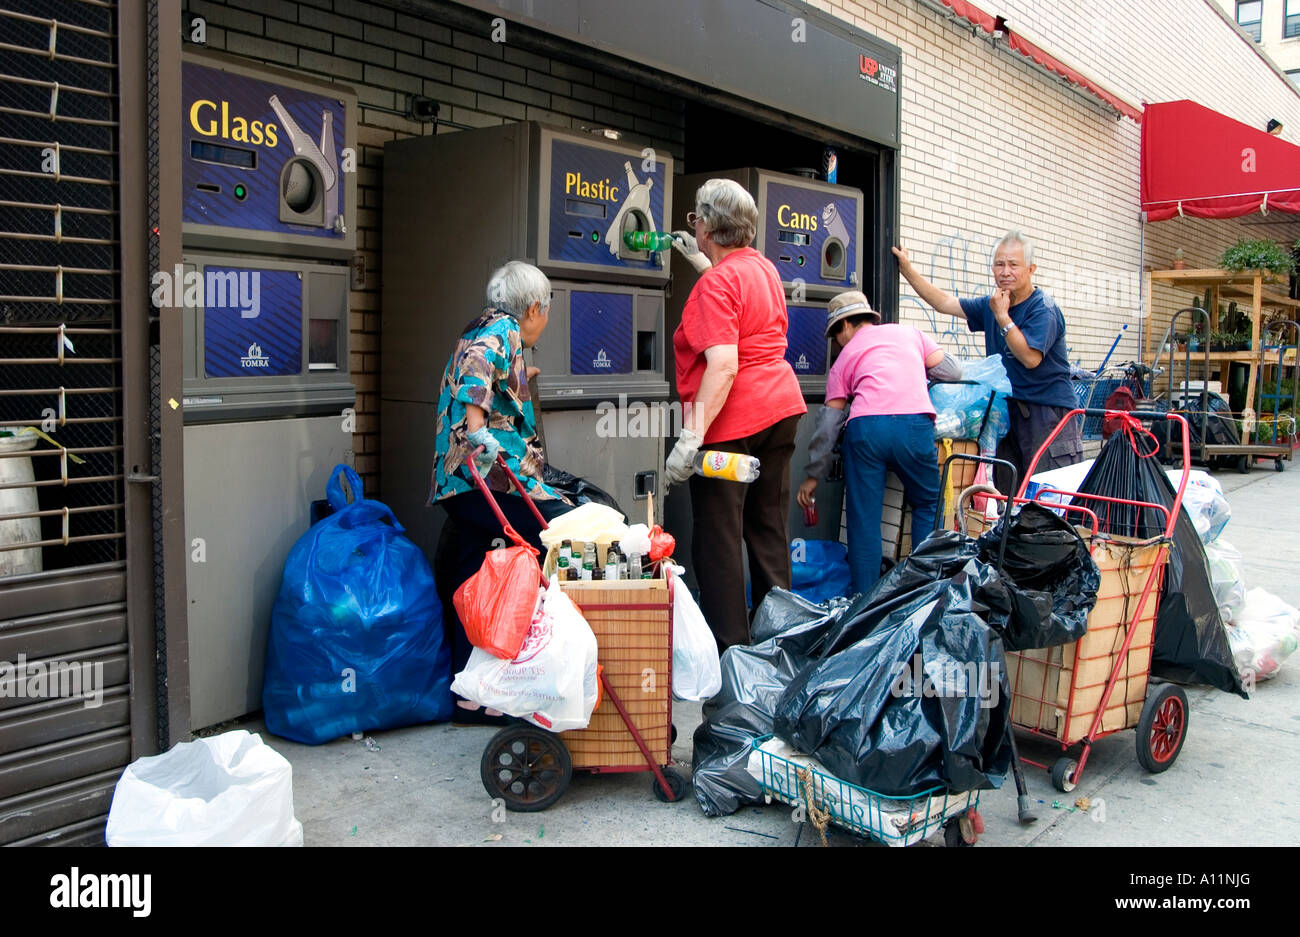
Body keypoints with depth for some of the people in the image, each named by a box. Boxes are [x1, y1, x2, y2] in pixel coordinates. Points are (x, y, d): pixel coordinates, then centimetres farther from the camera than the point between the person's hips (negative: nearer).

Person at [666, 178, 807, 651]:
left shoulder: (716, 284, -15)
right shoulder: (763, 266, 11)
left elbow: (723, 366, -25)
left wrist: (690, 438, -27)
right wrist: (701, 260, 42)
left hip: (730, 421, -9)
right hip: (780, 408, 9)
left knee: (716, 540, -1)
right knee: (769, 529, 14)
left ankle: (730, 646, 3)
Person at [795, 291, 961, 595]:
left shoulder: (845, 357, 23)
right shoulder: (910, 333, 26)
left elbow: (829, 420, 19)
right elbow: (951, 372, 23)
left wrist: (813, 476, 24)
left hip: (864, 426, 0)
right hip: (914, 424, 1)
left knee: (864, 519, 8)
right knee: (927, 507, 18)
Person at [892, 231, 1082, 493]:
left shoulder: (1044, 309, -10)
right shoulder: (993, 305, 12)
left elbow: (1030, 357, -20)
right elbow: (944, 303, 17)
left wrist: (1002, 316, -17)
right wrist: (907, 269, 14)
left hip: (1050, 412, -7)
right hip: (1009, 412, 7)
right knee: (1007, 496, 6)